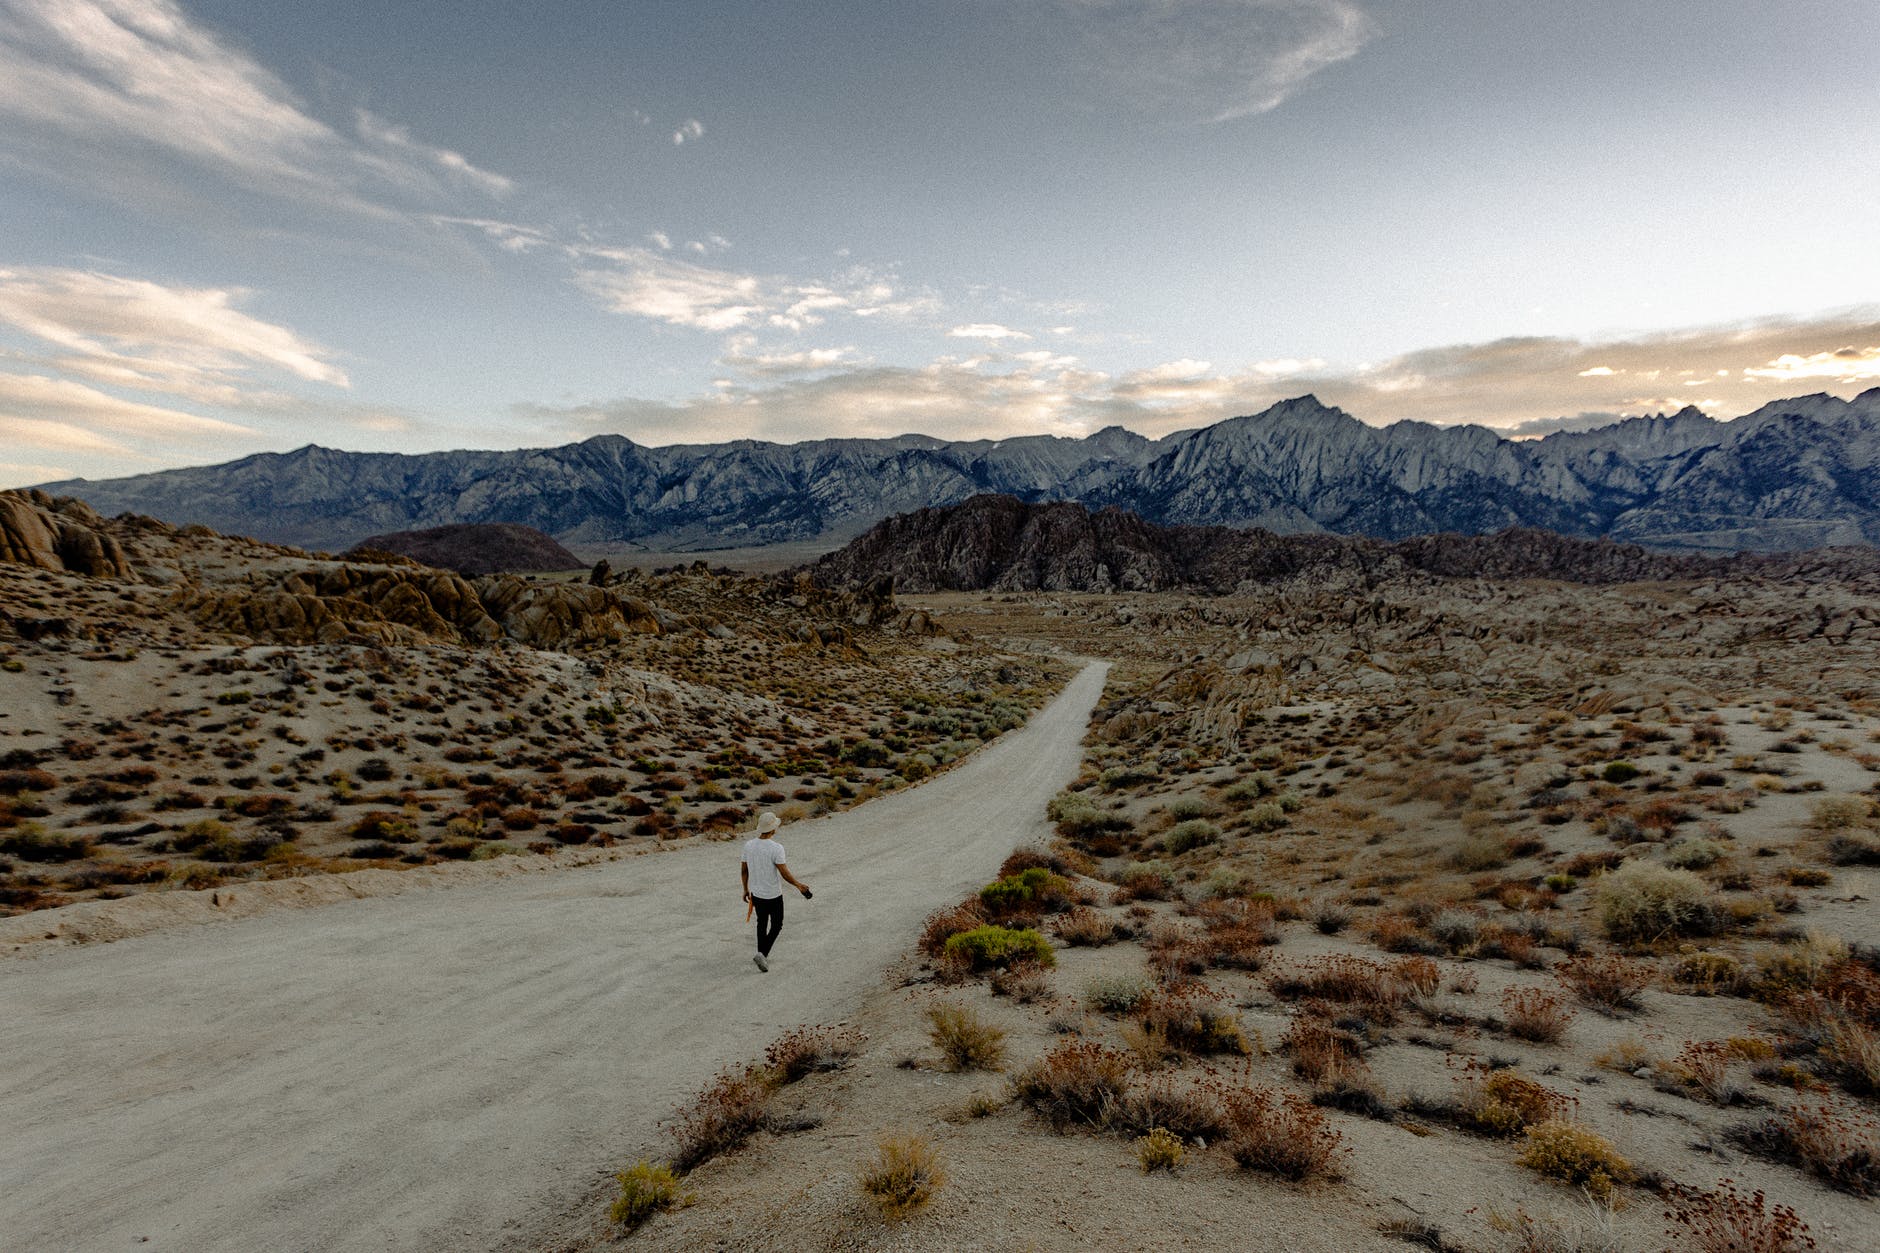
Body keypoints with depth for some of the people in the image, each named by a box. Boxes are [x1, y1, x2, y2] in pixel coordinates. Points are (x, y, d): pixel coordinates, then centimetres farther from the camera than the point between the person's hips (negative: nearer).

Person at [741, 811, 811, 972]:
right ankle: (762, 954, -1)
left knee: (762, 924, 23)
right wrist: (799, 885, -6)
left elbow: (743, 870, 3)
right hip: (773, 896, -5)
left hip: (756, 893, 5)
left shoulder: (749, 845, -7)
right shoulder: (776, 848, -24)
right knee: (776, 925, 14)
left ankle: (763, 957, 30)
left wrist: (746, 889, 17)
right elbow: (785, 874, -22)